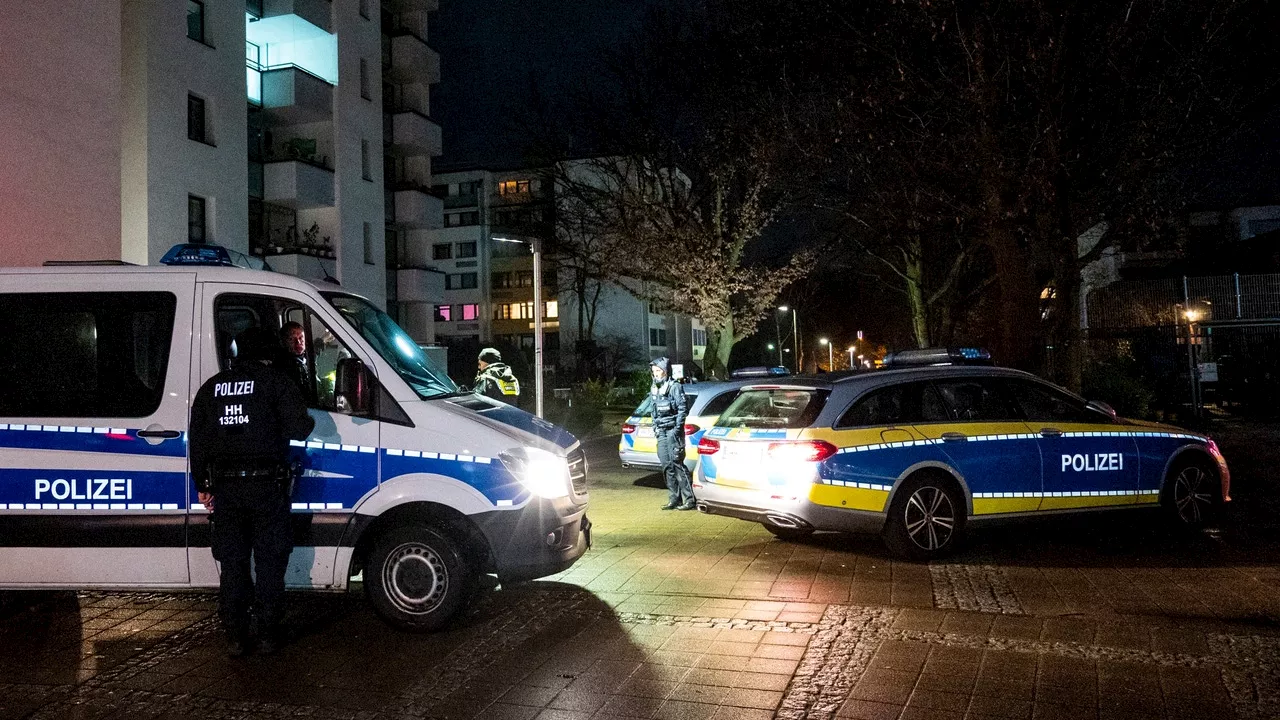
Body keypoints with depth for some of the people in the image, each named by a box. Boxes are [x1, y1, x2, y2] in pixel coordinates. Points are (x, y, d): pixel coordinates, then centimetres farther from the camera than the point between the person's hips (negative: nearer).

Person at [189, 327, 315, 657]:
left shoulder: (211, 387, 11)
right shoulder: (277, 381, -3)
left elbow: (197, 441, 11)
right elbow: (298, 429, -12)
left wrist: (202, 486, 16)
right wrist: (309, 421, 11)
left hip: (224, 487, 4)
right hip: (266, 485, -3)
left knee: (232, 565, 12)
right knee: (270, 564, 7)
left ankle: (235, 638, 16)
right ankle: (268, 636, 12)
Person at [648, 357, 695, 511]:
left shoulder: (675, 387, -8)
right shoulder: (654, 389, 14)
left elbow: (683, 409, -11)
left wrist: (677, 428, -15)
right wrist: (655, 427, 13)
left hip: (673, 430, -7)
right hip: (661, 432, 7)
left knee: (677, 464, -10)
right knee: (667, 466, 6)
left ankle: (689, 499, -7)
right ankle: (674, 499, 12)